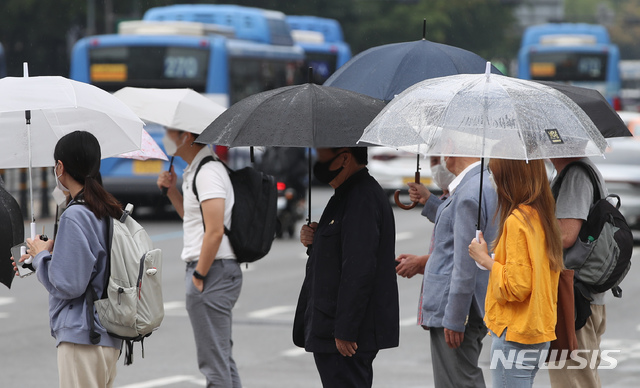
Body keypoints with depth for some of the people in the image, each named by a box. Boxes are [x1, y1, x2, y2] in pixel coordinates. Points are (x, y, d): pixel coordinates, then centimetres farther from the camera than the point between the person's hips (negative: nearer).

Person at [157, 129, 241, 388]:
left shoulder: (207, 172, -16)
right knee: (223, 360, 16)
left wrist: (199, 276, -18)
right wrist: (172, 190, 15)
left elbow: (215, 231, -23)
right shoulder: (194, 171, 15)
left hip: (213, 271, -11)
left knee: (215, 365, -6)